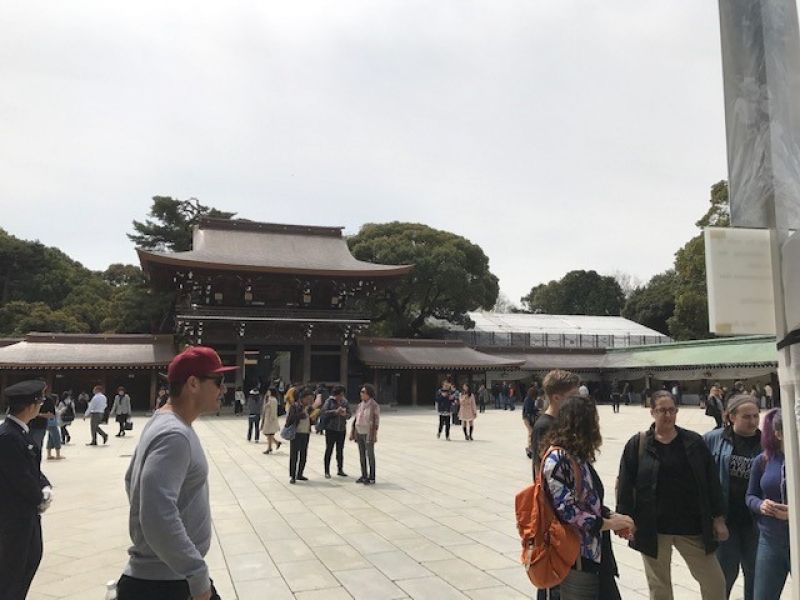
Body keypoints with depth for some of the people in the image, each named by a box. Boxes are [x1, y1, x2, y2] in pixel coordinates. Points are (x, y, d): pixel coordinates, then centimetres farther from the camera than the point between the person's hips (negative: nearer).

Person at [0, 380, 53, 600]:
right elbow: (21, 478, -24)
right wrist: (41, 500, -10)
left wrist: (46, 489, -4)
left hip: (28, 509, 10)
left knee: (32, 557, 22)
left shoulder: (20, 431, 4)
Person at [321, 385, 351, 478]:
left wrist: (345, 414, -15)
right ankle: (327, 471, 9)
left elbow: (349, 414, 7)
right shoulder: (329, 401, -6)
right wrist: (336, 411, -22)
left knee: (340, 450, 11)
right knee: (329, 450, 1)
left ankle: (340, 470, 23)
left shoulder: (345, 402, 5)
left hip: (342, 429, 4)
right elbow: (324, 412, -14)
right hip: (331, 429, -4)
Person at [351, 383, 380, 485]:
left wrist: (374, 435, -18)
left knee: (370, 455, 0)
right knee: (362, 455, 11)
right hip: (359, 433, 7)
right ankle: (364, 476, 20)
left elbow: (376, 421, -14)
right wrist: (352, 432, 11)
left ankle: (371, 478, 8)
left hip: (368, 434, -7)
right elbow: (356, 419, 13)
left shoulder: (374, 406, -11)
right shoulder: (360, 405, 9)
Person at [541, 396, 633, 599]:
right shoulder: (557, 458, -19)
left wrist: (611, 516, 1)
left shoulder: (579, 456, 9)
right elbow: (566, 509, -23)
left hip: (596, 551, 9)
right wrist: (609, 523, -16)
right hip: (576, 557, -9)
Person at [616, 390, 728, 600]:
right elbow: (625, 484, -4)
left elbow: (711, 482, 4)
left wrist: (718, 518, 2)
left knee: (715, 582, 9)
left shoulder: (694, 441, 0)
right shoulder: (637, 444, -5)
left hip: (692, 526, 1)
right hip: (652, 528, -1)